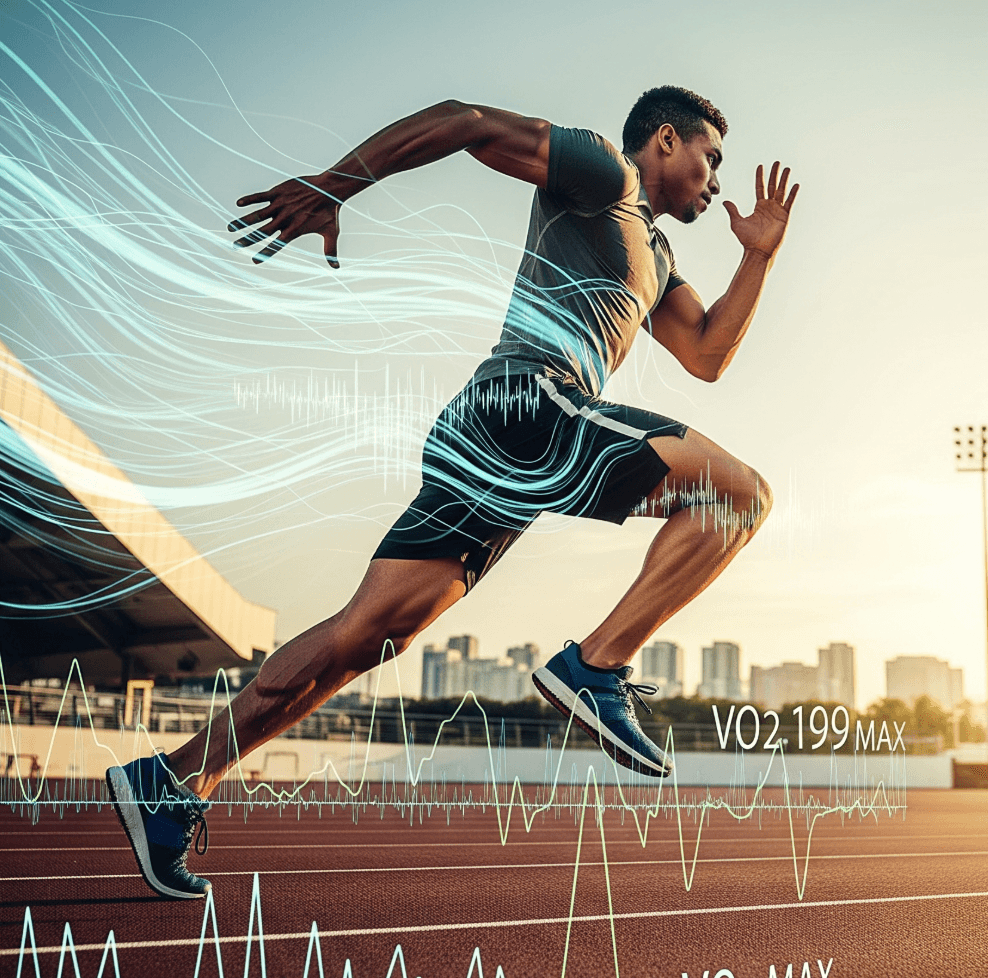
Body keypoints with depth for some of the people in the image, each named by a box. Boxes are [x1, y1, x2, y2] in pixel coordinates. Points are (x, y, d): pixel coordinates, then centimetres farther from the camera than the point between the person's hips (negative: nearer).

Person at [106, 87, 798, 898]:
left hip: (488, 435, 9)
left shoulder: (654, 255, 34)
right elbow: (464, 122, -3)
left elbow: (708, 356, 30)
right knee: (742, 495, -7)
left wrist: (760, 257, 22)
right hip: (528, 401, -9)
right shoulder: (603, 171, 6)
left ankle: (179, 778, 3)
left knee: (370, 631, 2)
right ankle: (598, 666, -13)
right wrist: (336, 185, -12)